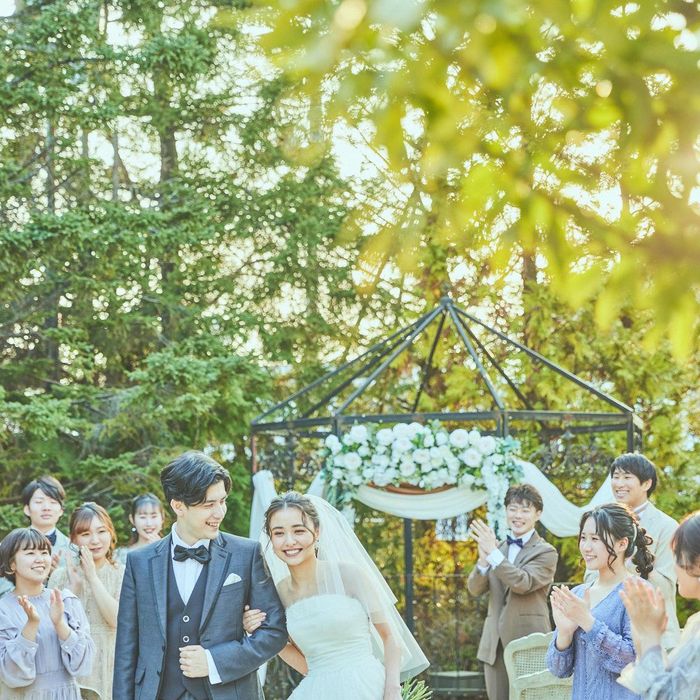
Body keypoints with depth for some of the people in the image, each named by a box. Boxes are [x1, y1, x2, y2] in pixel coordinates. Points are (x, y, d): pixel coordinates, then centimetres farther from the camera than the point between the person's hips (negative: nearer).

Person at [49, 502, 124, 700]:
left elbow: (118, 619, -13)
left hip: (109, 668, -1)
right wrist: (74, 585, -11)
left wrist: (92, 576, -13)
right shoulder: (60, 576, 5)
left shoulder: (122, 575, 0)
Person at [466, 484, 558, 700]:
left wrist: (493, 553, -20)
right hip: (495, 644, 5)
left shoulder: (546, 552, -2)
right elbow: (474, 589, 5)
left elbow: (523, 583, -18)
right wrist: (484, 558, -14)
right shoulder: (498, 547, 13)